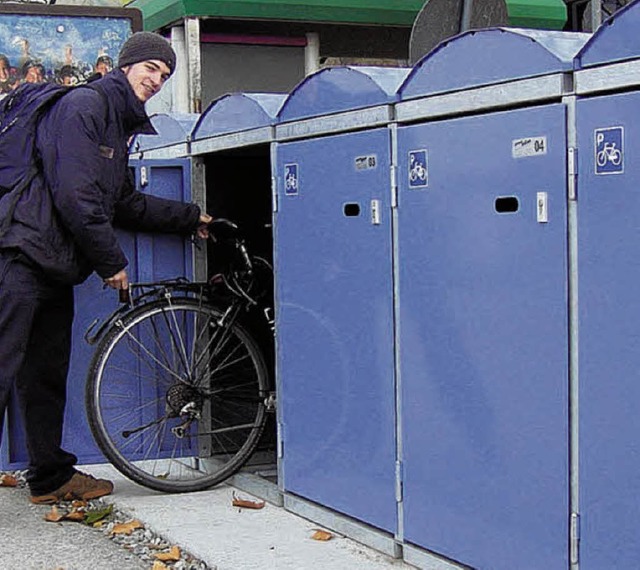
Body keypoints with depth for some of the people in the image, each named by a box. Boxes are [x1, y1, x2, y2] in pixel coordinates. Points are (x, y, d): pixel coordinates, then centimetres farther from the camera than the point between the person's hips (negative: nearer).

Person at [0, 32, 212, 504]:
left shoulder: (121, 125, 22)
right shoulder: (84, 106, -9)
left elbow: (125, 203, 25)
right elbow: (75, 196, -17)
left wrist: (190, 218, 27)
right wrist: (112, 262, -11)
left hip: (55, 269, 10)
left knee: (47, 378, 16)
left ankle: (51, 477, 25)